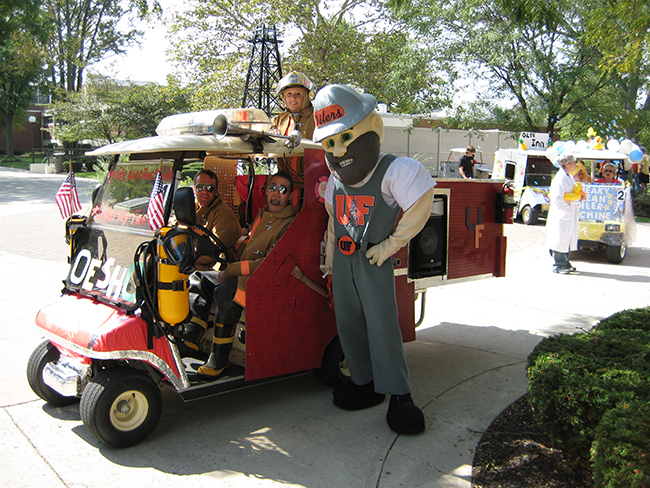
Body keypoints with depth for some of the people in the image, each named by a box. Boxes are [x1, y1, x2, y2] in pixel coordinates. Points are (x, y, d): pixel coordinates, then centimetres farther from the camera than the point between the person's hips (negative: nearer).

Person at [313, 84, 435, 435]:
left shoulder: (393, 171, -13)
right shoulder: (336, 180, 8)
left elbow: (418, 210, -13)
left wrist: (392, 243, -10)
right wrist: (331, 255, 17)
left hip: (374, 259, -6)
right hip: (343, 259, 7)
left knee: (381, 324, -7)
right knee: (348, 323, 9)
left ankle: (399, 394, 4)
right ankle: (366, 383, 22)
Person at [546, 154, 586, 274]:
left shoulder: (570, 177, 14)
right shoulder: (560, 178, -17)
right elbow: (557, 199, -22)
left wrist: (581, 196, 4)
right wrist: (568, 210, -20)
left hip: (570, 215, 10)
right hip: (561, 215, -10)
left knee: (569, 238, 14)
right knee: (560, 239, -3)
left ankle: (565, 263, 24)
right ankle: (557, 265, 6)